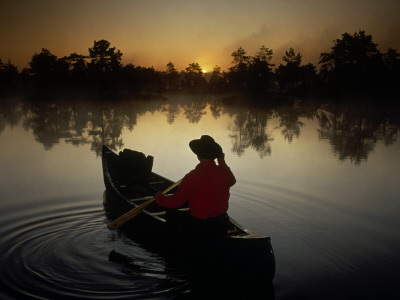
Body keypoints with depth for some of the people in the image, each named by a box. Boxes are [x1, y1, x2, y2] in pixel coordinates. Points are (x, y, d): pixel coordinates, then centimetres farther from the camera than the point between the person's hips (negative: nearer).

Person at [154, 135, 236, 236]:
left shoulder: (192, 176, -21)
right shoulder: (224, 172, -9)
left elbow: (176, 201, -14)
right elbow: (232, 180, 19)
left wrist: (159, 198, 5)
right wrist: (222, 162, 29)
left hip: (199, 225, -4)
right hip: (222, 222, 4)